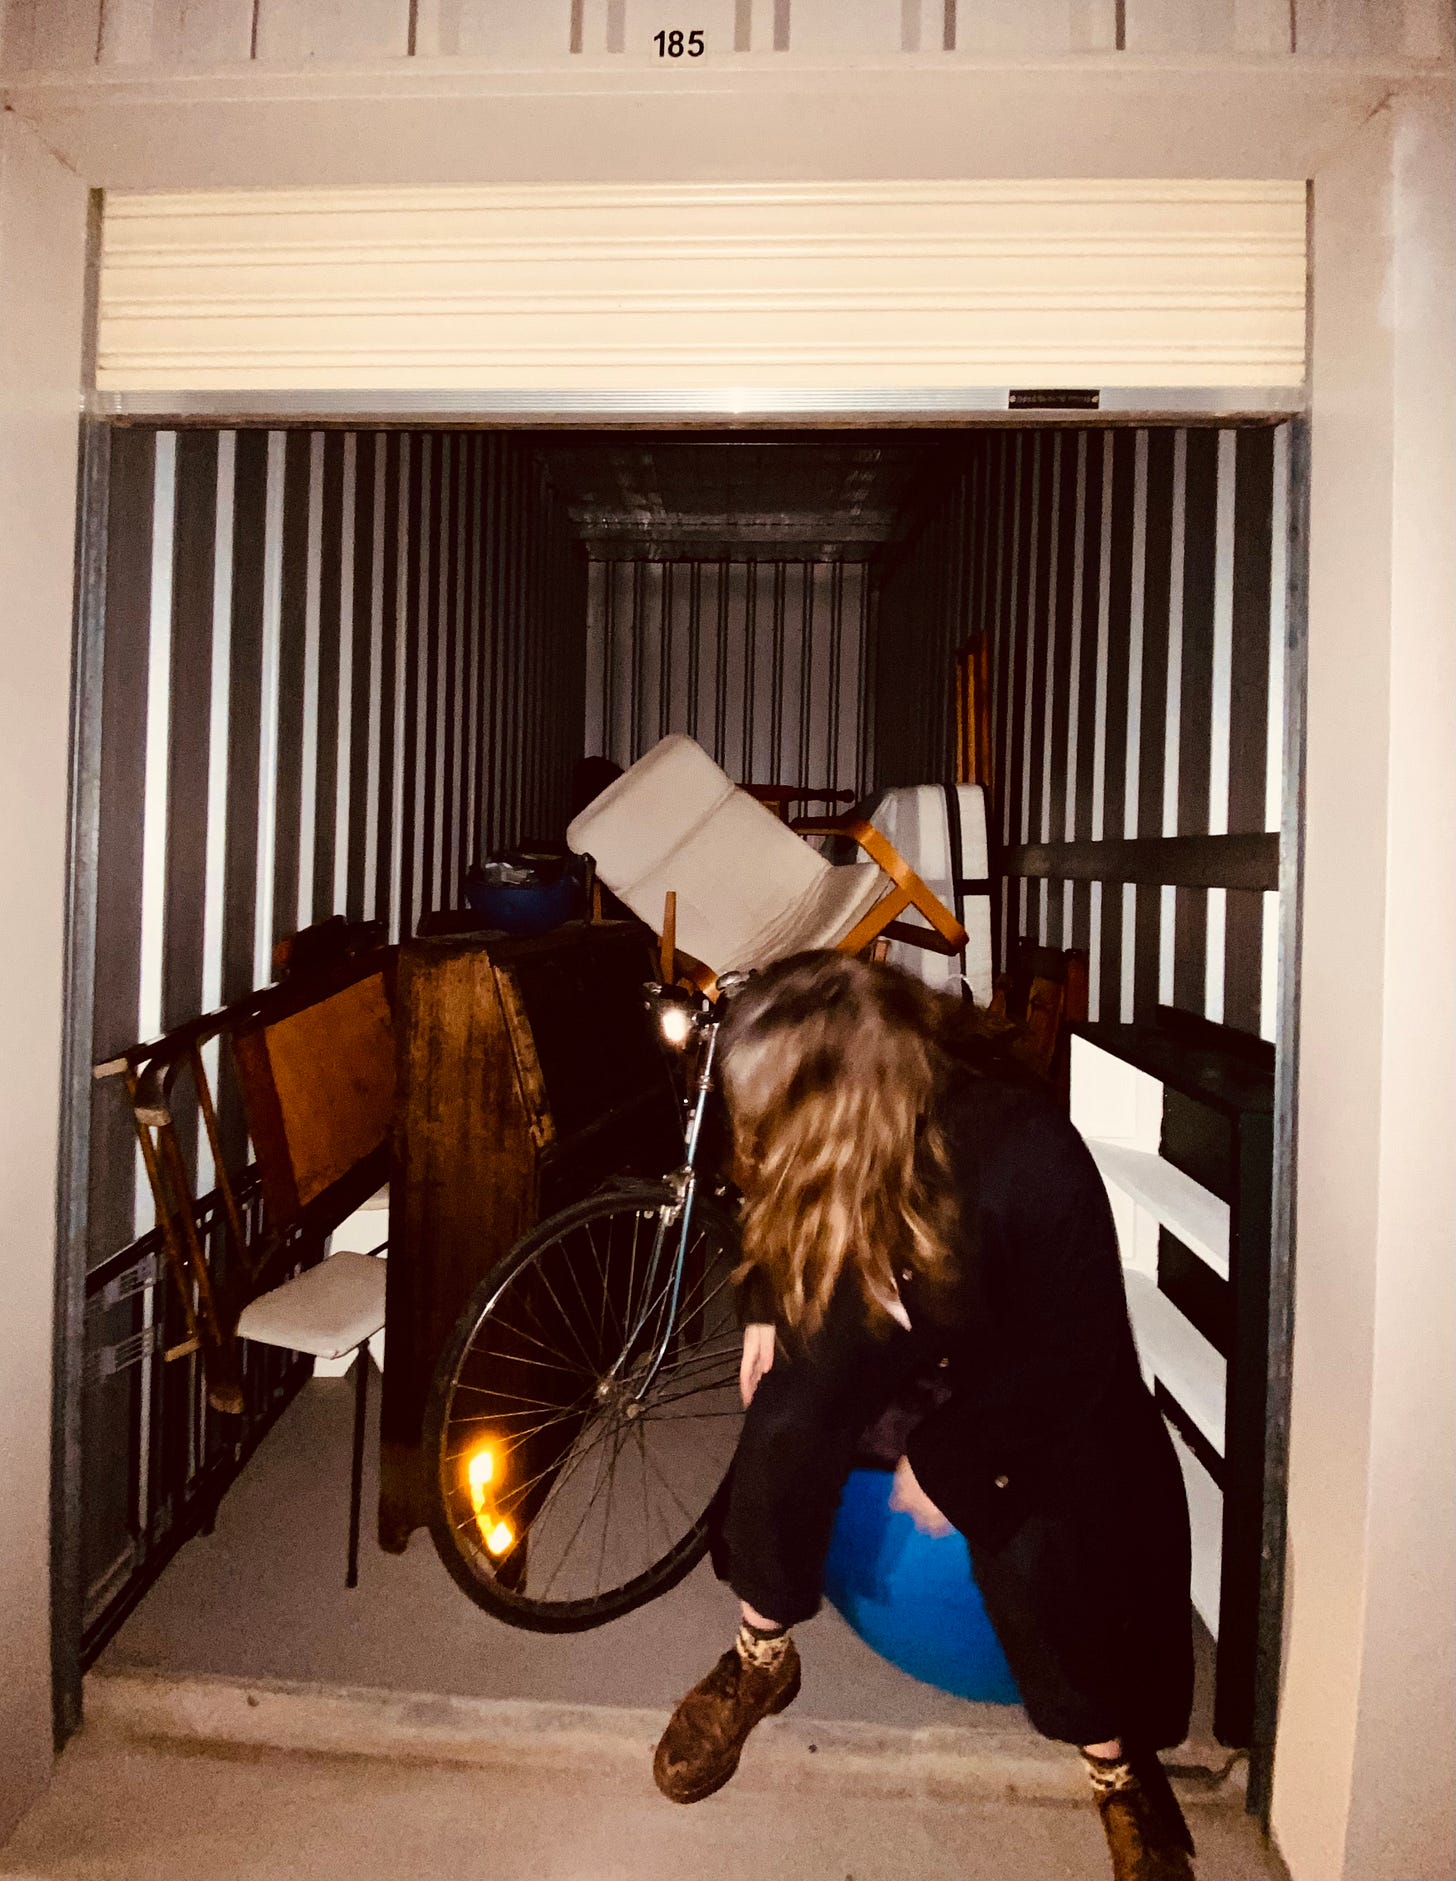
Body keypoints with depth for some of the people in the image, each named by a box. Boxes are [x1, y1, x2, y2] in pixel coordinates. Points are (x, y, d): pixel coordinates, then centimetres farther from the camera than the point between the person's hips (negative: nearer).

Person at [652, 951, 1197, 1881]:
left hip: (1020, 1364, -3)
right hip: (882, 1309, 4)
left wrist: (950, 1460, -19)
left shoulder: (1030, 1160, -39)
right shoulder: (818, 1140, -24)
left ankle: (1120, 1766, 11)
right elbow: (792, 1216, 2)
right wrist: (769, 1308, -12)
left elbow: (1069, 1352, -25)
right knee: (786, 1428, -22)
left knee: (1043, 1554, -21)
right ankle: (762, 1659, 3)